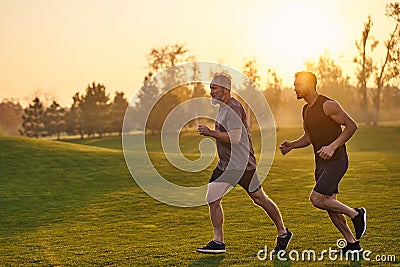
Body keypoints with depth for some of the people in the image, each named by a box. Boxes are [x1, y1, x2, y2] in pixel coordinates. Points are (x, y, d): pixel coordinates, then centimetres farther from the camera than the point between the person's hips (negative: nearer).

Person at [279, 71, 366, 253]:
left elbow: (352, 126, -16)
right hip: (321, 163, 9)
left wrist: (333, 146, -24)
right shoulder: (306, 109, 11)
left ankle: (356, 214, 3)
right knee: (330, 205, 8)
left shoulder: (328, 105, -16)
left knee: (317, 199, -16)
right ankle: (353, 244, 19)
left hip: (336, 161, -9)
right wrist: (291, 145, 4)